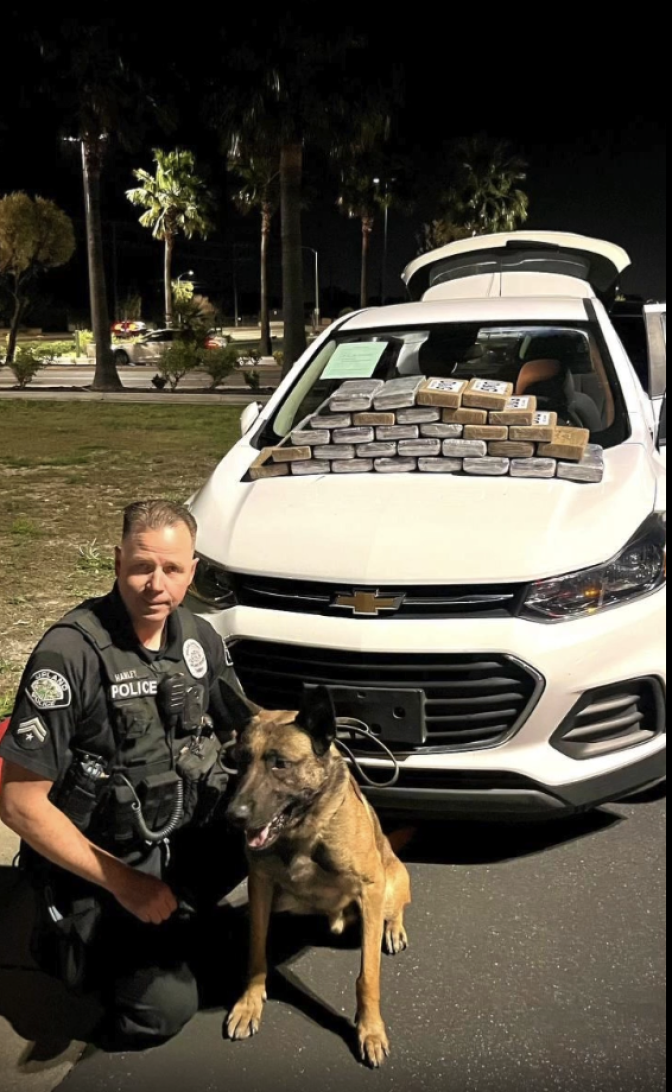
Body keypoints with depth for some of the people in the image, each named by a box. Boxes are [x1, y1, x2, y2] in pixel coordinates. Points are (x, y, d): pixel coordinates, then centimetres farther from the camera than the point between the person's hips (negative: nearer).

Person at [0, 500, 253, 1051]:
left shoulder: (199, 638, -4)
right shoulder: (70, 652, -23)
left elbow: (246, 729, 9)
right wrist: (123, 883, -18)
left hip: (188, 840, 6)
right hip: (97, 862, -6)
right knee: (166, 1006, -16)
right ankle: (68, 936, 12)